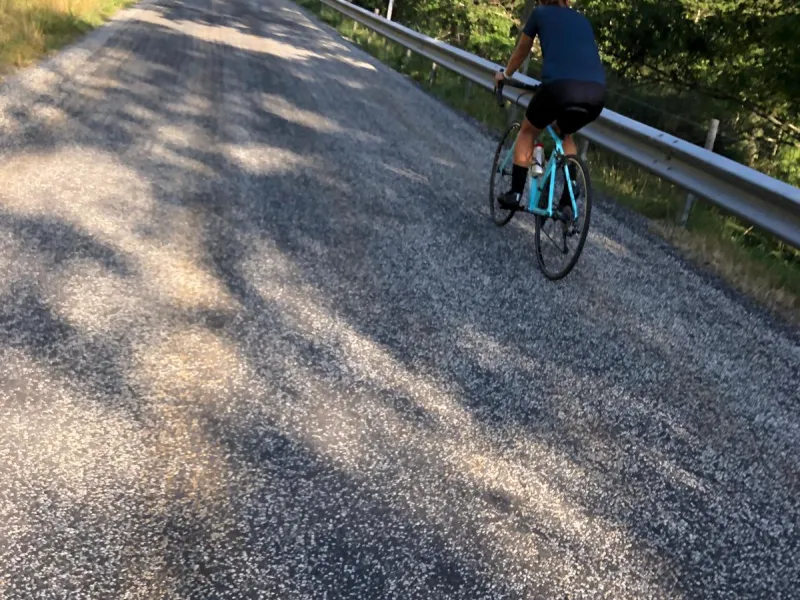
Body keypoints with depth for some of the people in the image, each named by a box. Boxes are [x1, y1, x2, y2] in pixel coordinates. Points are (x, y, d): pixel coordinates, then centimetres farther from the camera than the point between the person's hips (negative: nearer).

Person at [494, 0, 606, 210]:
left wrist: (505, 74, 52)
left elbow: (521, 52, 33)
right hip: (596, 92, 4)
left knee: (527, 132, 24)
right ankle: (568, 200, 24)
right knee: (565, 134, 33)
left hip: (560, 85, -4)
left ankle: (515, 194, 19)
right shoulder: (582, 19, 31)